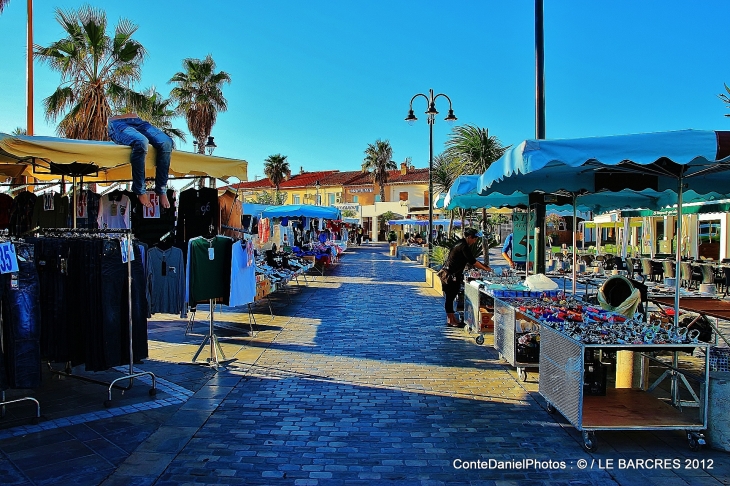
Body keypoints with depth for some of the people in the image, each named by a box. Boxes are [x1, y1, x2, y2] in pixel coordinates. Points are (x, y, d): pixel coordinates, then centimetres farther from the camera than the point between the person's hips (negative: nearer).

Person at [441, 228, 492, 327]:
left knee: (450, 297, 14)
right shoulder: (464, 247, -16)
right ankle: (451, 320, 4)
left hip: (453, 275, 10)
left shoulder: (461, 244, 14)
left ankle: (451, 319, 21)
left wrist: (483, 266, 12)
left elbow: (470, 261, 19)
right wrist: (485, 269, -8)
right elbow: (473, 262, -17)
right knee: (450, 297, -2)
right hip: (450, 275, -10)